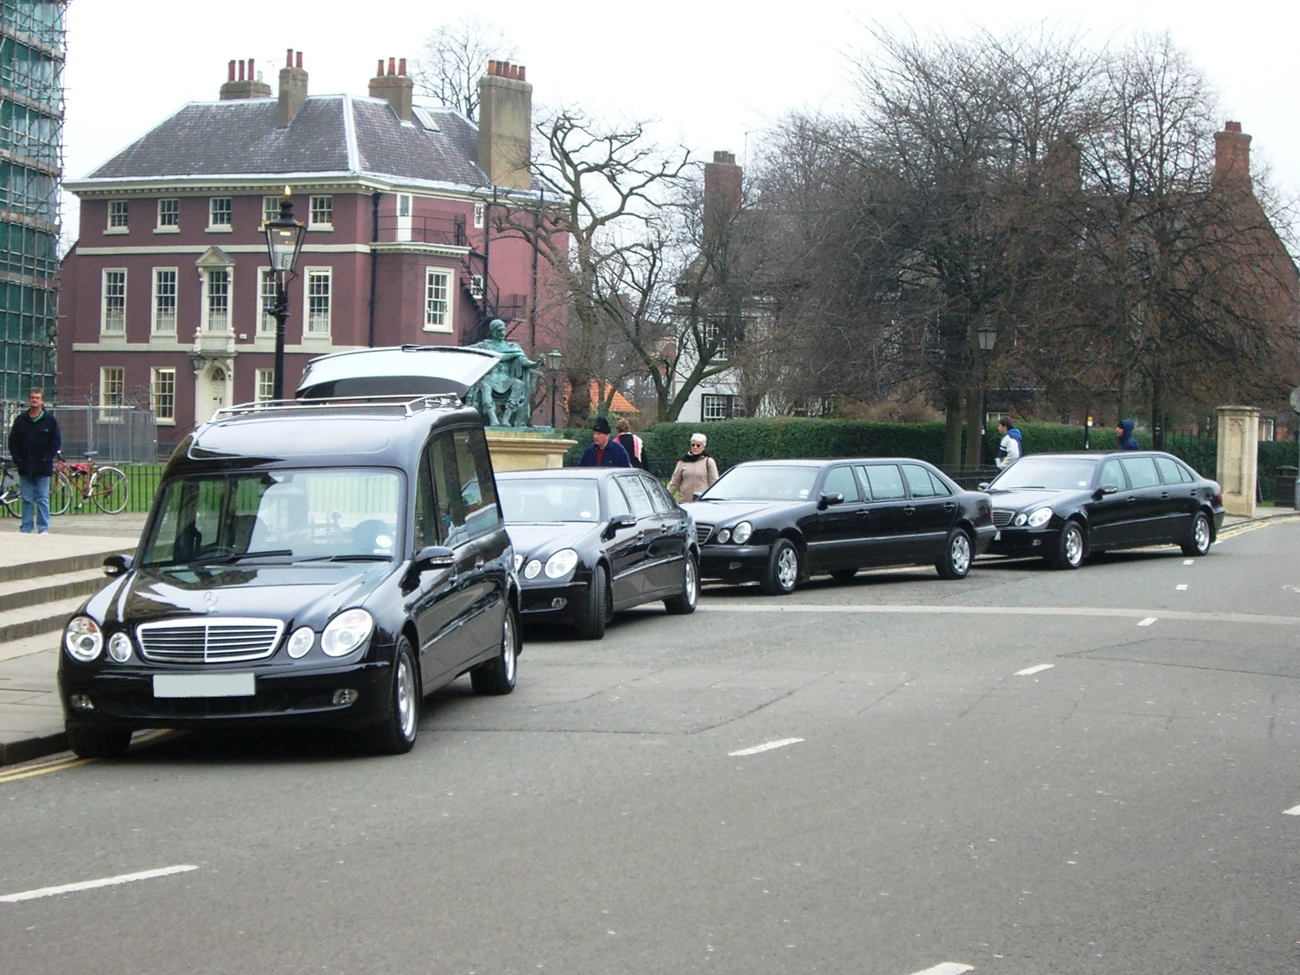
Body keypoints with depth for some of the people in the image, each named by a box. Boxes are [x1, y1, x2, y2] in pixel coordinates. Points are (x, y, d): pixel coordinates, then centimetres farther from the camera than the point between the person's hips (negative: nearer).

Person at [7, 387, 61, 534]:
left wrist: (47, 459, -8)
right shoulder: (20, 420, 7)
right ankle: (26, 528, 10)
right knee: (27, 500, 6)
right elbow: (12, 441, 9)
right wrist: (17, 459, -2)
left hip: (43, 468, -2)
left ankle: (43, 528, 4)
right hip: (25, 467, 2)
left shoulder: (50, 420, 0)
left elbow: (56, 442, -1)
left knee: (43, 499, 0)